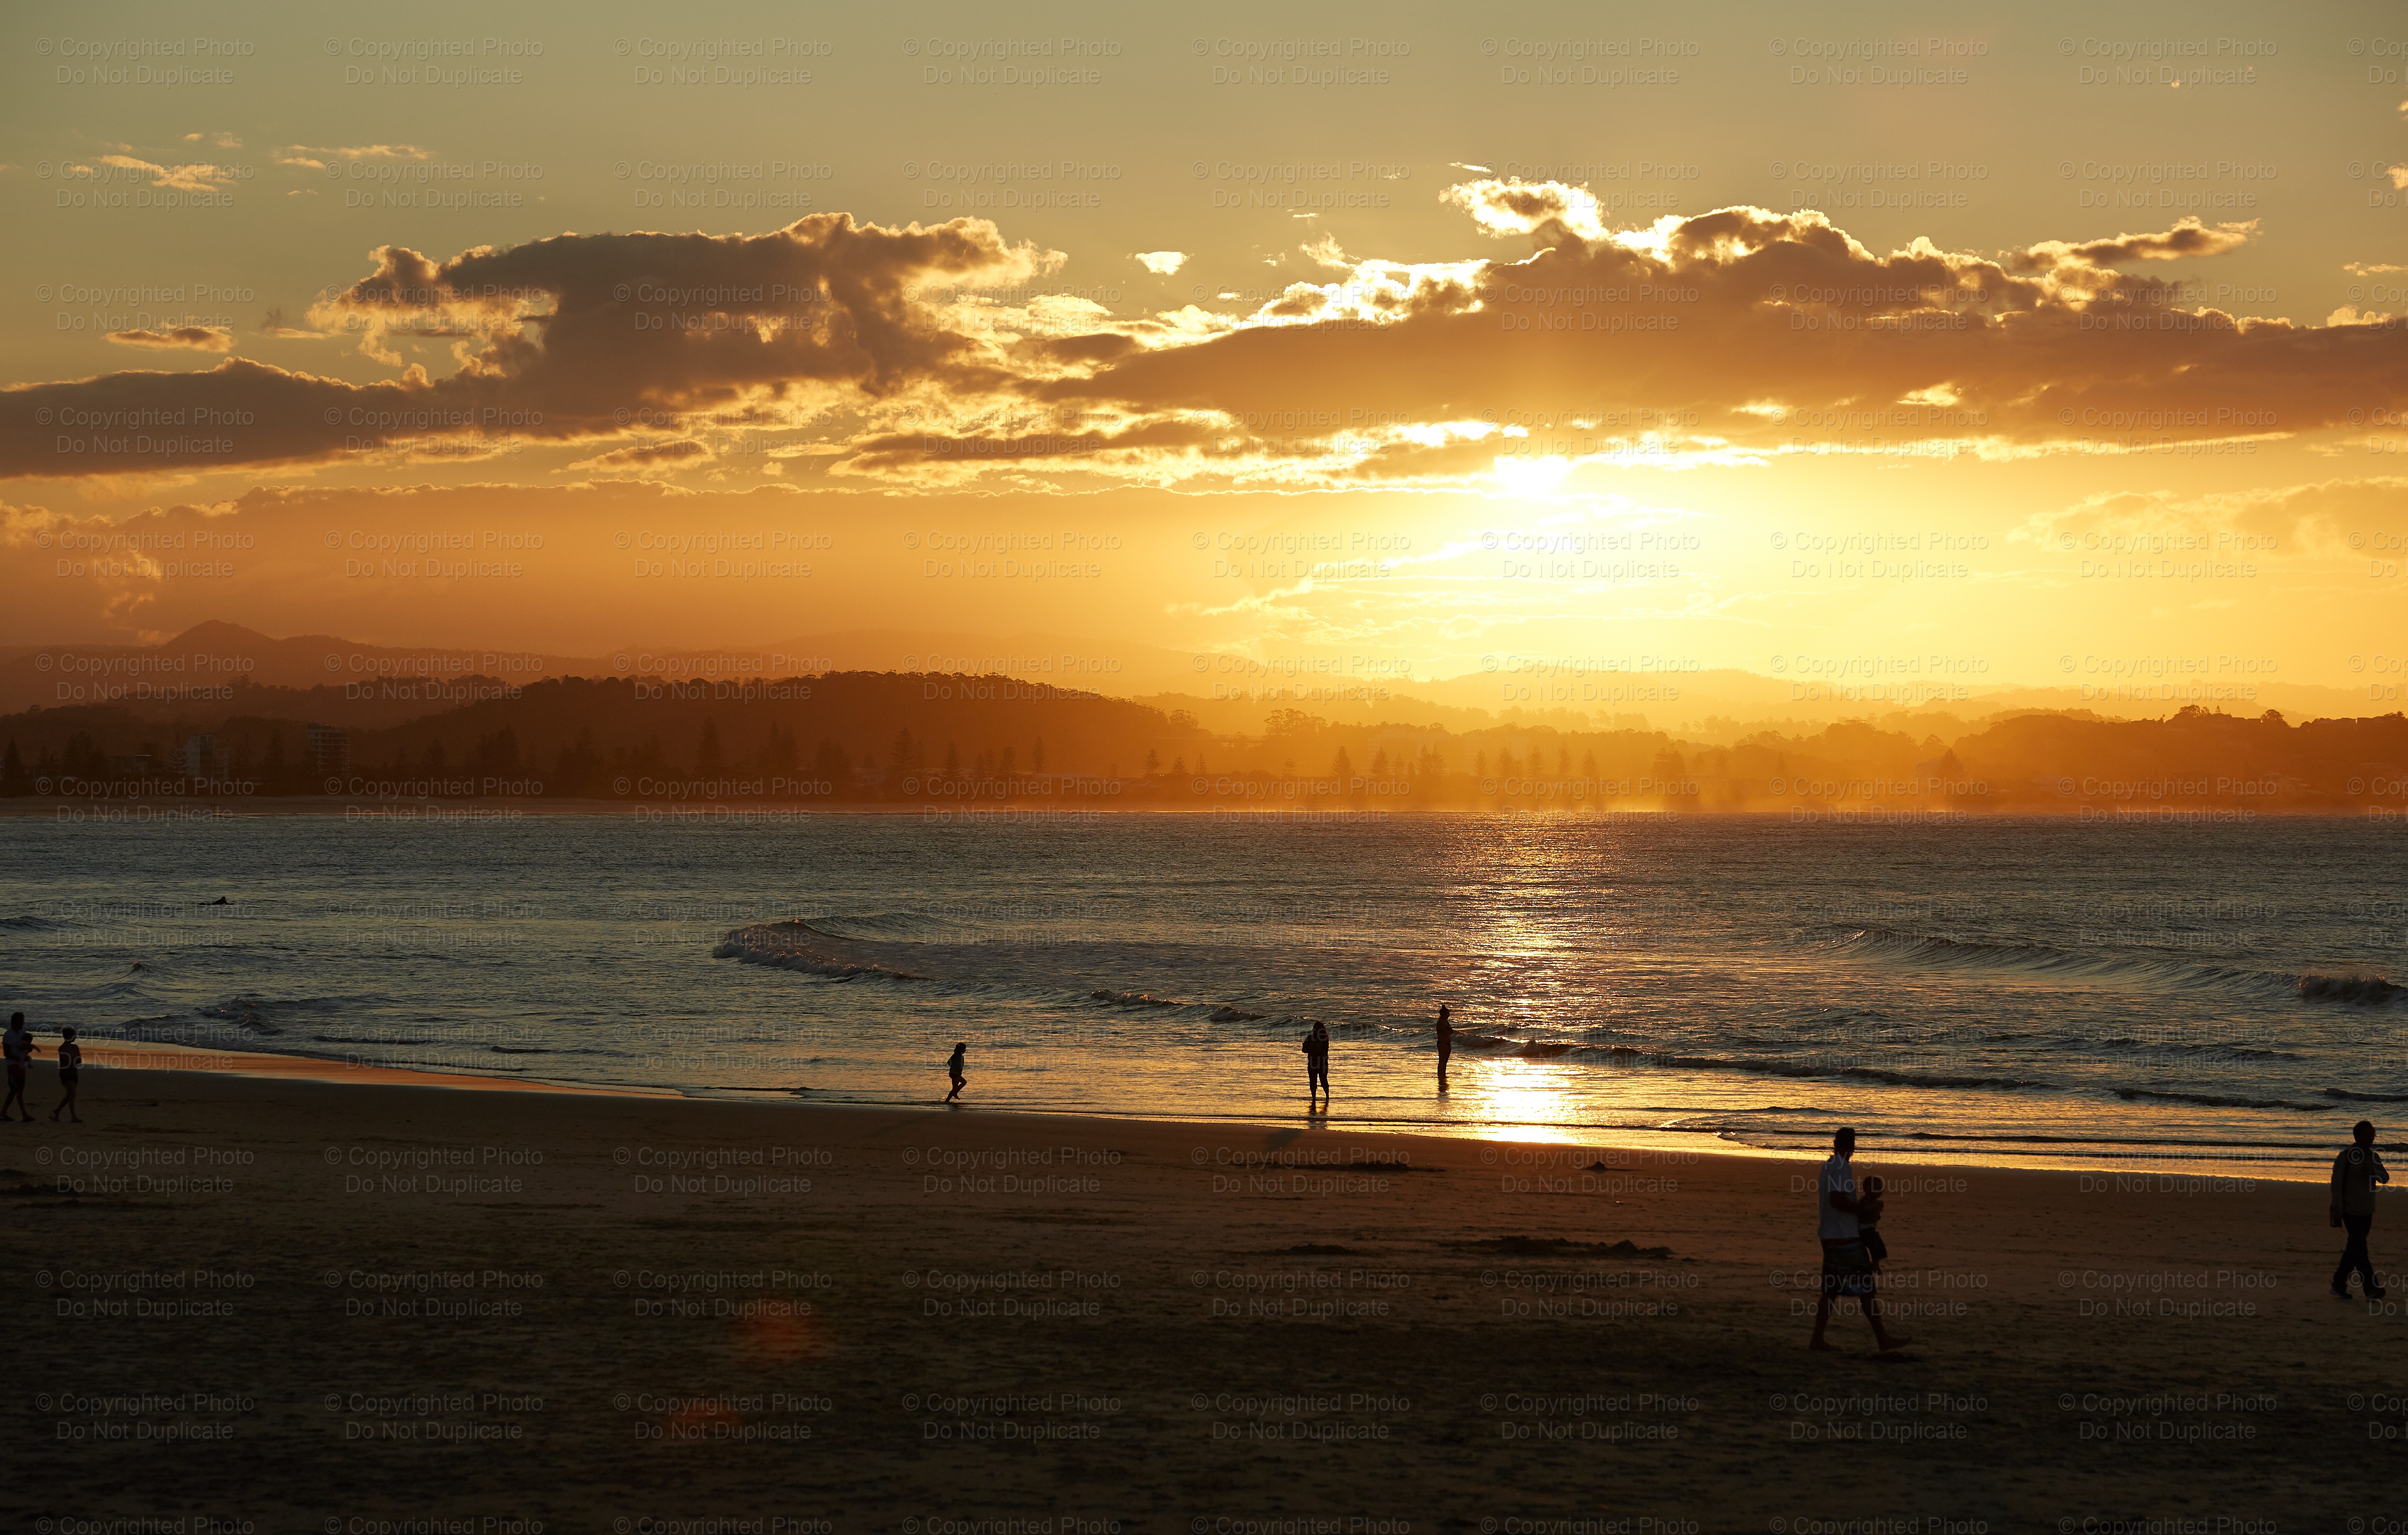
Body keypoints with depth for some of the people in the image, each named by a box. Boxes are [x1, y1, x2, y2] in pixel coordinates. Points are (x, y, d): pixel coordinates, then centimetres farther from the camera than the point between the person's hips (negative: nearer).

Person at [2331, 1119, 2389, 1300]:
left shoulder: (2372, 1157, 11)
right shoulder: (2346, 1156, -7)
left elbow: (2385, 1178, 2)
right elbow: (2337, 1183, -9)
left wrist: (2373, 1170, -19)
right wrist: (2337, 1211, -13)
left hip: (2366, 1212, 7)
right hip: (2351, 1210, -7)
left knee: (2354, 1250, 10)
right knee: (2360, 1248, -13)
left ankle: (2339, 1284, 20)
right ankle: (2371, 1289, -18)